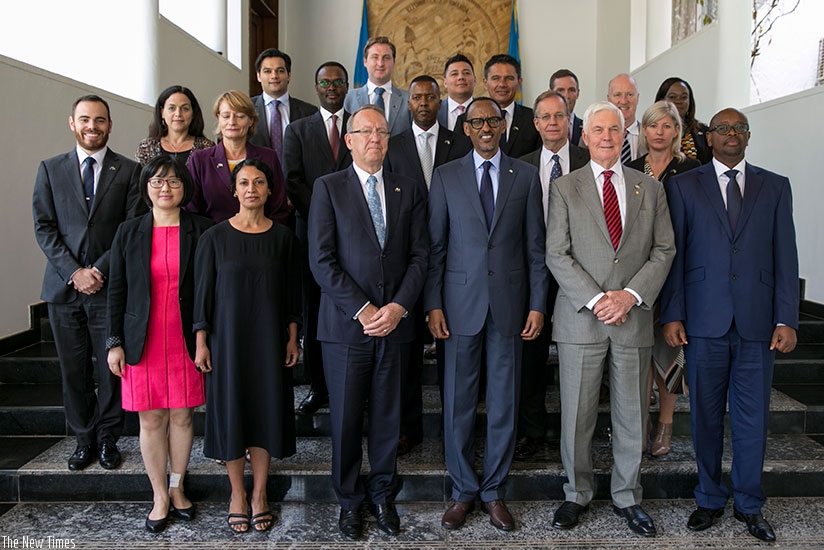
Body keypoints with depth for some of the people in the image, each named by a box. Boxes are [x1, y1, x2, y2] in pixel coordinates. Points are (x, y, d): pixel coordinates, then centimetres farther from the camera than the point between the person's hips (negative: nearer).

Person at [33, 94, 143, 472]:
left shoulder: (129, 171, 3)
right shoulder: (51, 169, 9)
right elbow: (44, 228, 3)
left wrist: (100, 270, -11)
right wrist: (73, 272, -9)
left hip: (110, 286, -2)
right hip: (64, 286, 2)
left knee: (111, 368, 4)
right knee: (73, 370, 8)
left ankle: (108, 438, 20)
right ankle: (84, 439, 23)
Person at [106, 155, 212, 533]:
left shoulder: (201, 231, 1)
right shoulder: (129, 232, 4)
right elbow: (117, 290, 6)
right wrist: (114, 342, 1)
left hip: (187, 342, -1)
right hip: (143, 342, 1)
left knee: (182, 417, 7)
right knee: (150, 420, 6)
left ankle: (177, 488, 26)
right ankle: (160, 496, 20)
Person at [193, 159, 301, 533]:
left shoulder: (282, 236, 2)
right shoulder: (215, 237, -3)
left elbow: (291, 291, 5)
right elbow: (202, 292, -1)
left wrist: (293, 338, 3)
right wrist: (201, 342, -4)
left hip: (269, 336, 1)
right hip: (228, 334, -1)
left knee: (266, 409, 6)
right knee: (231, 409, 6)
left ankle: (260, 494, 22)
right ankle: (237, 494, 23)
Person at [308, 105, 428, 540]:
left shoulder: (408, 191, 11)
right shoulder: (328, 188, 2)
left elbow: (419, 256, 5)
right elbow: (321, 260, -6)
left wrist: (398, 306, -9)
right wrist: (361, 309, -12)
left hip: (394, 322, 2)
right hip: (345, 324, -2)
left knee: (388, 415, 10)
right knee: (345, 418, 7)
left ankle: (382, 495, 28)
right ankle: (349, 501, 25)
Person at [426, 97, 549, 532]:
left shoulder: (526, 176, 6)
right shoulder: (445, 176, 5)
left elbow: (535, 246, 5)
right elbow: (435, 246, 3)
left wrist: (537, 304, -1)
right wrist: (433, 304, -4)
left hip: (509, 304, 1)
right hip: (461, 304, 0)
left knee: (504, 402, 8)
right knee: (458, 402, 6)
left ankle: (494, 491, 23)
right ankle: (463, 491, 22)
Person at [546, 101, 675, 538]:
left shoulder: (650, 188, 11)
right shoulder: (564, 188, 4)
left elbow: (664, 250, 6)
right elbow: (557, 254, -3)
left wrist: (630, 295, -9)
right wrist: (595, 299, -13)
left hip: (633, 317, 2)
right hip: (581, 319, -2)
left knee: (632, 416, 10)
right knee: (576, 415, 5)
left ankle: (627, 497, 28)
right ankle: (577, 494, 24)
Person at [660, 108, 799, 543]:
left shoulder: (775, 186, 10)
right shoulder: (684, 185, 6)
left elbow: (785, 257, 6)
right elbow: (673, 254, 2)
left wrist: (786, 319, -1)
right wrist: (671, 314, -4)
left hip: (756, 322, 1)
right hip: (704, 321, -1)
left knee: (752, 417, 7)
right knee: (706, 414, 8)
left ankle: (749, 504, 24)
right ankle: (710, 498, 24)